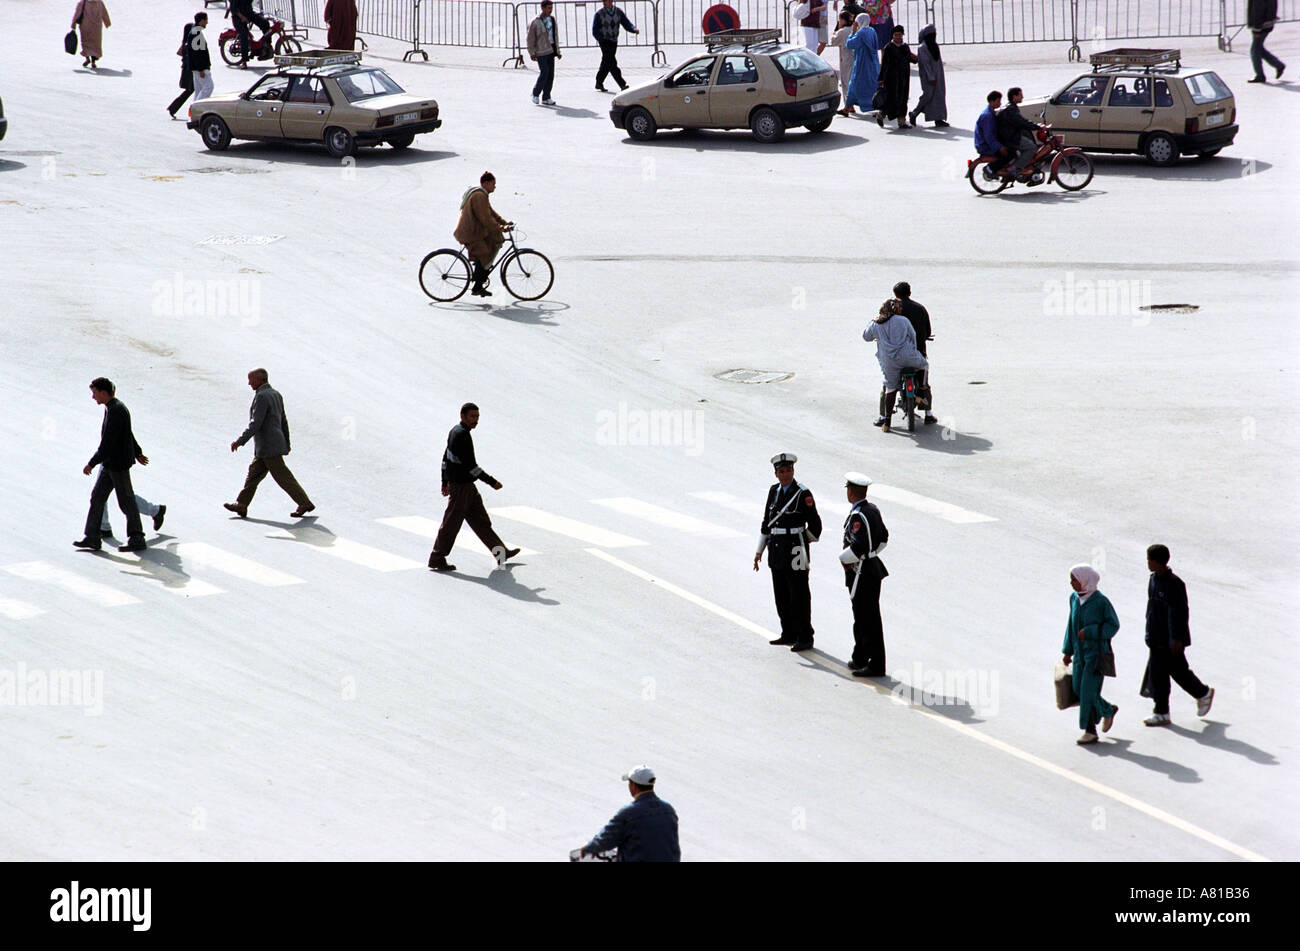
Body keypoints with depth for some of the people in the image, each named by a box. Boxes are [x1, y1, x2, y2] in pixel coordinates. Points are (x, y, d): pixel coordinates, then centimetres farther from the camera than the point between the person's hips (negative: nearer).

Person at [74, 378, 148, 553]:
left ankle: (137, 540, 12)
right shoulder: (112, 407, 8)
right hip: (109, 463, 10)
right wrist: (138, 453, 31)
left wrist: (92, 463, -23)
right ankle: (92, 538, 10)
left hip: (119, 463, -10)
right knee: (97, 496, 8)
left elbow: (107, 442, -26)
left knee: (126, 501, 1)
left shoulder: (116, 411, -23)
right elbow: (129, 434, 21)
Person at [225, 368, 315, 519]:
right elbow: (284, 421, 19)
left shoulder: (262, 396, -17)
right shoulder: (276, 395, 12)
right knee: (253, 473, 11)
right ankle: (241, 505, 12)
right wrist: (286, 443, 25)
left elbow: (255, 423, -24)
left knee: (283, 477, -5)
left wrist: (240, 441, -23)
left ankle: (305, 503, -1)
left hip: (269, 447, -10)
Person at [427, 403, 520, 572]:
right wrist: (492, 482, -19)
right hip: (461, 487, -10)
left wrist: (445, 482, 26)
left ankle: (500, 553, 21)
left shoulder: (455, 431, 10)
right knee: (451, 523, -2)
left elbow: (446, 458, 19)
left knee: (480, 520, 15)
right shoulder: (462, 435, -21)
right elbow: (470, 465, -24)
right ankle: (437, 560, 5)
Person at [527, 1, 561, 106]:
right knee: (544, 72, -14)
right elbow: (530, 38, -6)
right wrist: (532, 53, -11)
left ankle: (546, 98, 8)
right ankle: (535, 94, 3)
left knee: (550, 74, 2)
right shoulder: (535, 22, -7)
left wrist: (557, 51, 17)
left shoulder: (552, 20, 13)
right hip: (541, 51, -6)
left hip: (550, 50, 6)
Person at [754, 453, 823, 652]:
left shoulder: (803, 494, -10)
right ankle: (789, 634, 23)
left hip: (795, 550, -7)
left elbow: (815, 525, -6)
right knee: (781, 596, 12)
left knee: (799, 596, -3)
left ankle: (805, 638, 2)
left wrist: (802, 543, 2)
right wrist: (759, 551, 13)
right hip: (777, 549, 7)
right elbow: (766, 522, 15)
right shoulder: (774, 491, 9)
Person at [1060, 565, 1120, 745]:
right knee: (1079, 690, 7)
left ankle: (1090, 731, -1)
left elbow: (1113, 625, -11)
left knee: (1088, 691, -10)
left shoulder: (1101, 601, -15)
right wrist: (1068, 650, 13)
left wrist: (1089, 632, -21)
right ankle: (1108, 710, 29)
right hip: (1081, 652, 7)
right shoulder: (1074, 598, 4)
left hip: (1097, 652, -7)